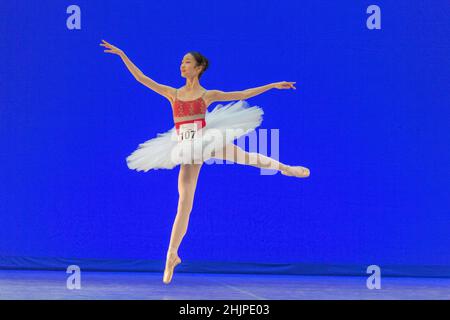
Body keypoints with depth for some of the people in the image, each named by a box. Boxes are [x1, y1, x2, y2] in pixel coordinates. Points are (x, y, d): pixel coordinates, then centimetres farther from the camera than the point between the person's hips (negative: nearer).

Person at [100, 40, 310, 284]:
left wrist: (273, 85, 4)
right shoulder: (173, 94, 10)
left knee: (243, 156, -19)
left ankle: (286, 168, 7)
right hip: (187, 150, 1)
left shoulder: (208, 95, 4)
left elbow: (242, 95, 5)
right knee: (184, 204, -2)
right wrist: (122, 55, 3)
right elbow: (142, 79, 7)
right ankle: (172, 255, 5)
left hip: (206, 141, -1)